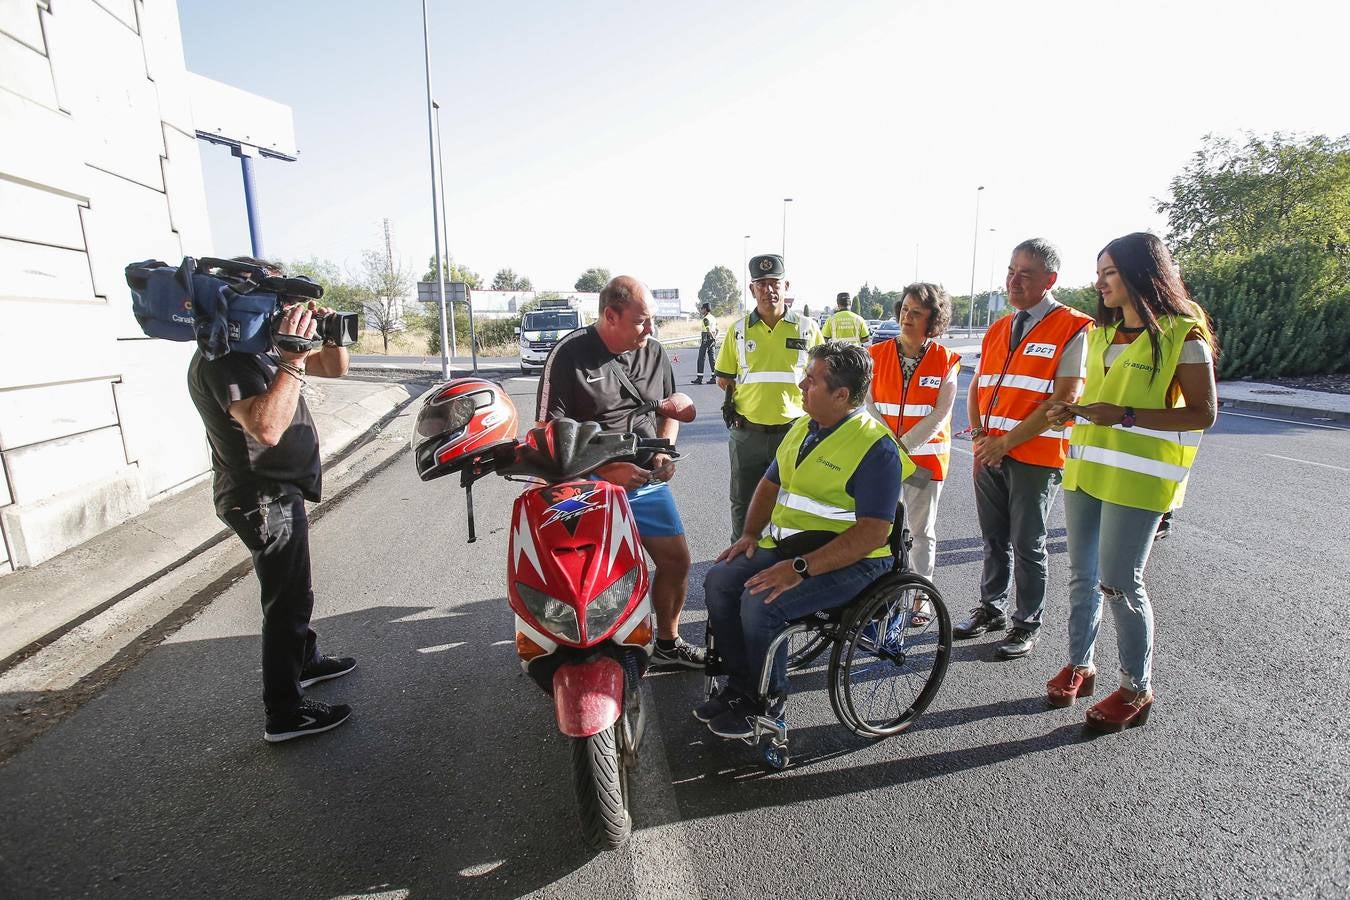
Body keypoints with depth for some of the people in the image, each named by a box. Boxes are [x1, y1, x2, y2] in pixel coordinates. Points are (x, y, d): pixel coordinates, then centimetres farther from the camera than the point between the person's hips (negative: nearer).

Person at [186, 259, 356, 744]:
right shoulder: (223, 359, -22)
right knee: (287, 600, -2)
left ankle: (305, 659, 44)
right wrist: (293, 360, -39)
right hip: (264, 500, -10)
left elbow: (335, 368, 11)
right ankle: (285, 713, 10)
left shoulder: (261, 347, 7)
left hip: (279, 492, 10)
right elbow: (266, 427, -38)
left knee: (294, 589, 25)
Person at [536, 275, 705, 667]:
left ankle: (668, 642, 32)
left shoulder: (654, 353, 7)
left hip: (648, 481, 6)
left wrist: (665, 448, -1)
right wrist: (607, 469, -20)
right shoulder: (569, 354, -10)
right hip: (590, 485, -5)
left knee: (677, 561, 10)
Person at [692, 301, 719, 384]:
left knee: (701, 359, -1)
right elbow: (717, 330, 16)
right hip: (712, 341, 8)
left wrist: (713, 338, -14)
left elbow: (708, 330, -23)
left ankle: (699, 378, 1)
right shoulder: (713, 318, 14)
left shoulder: (706, 318, -13)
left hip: (706, 341, -8)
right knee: (712, 359, 7)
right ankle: (714, 377, 4)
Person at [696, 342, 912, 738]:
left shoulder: (876, 447, -17)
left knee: (760, 602, -26)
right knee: (718, 581, -7)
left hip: (848, 561, -8)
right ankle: (739, 686, 9)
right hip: (785, 545, 8)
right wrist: (750, 534, 5)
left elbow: (873, 531, -24)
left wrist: (802, 568, -28)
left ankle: (769, 700, 2)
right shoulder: (803, 427, 10)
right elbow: (770, 483, 20)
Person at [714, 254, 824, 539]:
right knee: (743, 505, 14)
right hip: (747, 433, 1)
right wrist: (737, 404, -1)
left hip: (793, 430, -1)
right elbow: (724, 379, 9)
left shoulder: (807, 328, 0)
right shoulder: (739, 329, 2)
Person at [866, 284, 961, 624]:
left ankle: (921, 595, 23)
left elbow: (940, 414, -8)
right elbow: (868, 403, -3)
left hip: (925, 456, -1)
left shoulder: (946, 360, -3)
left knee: (922, 529, 10)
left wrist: (904, 445, -15)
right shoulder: (878, 353, 1)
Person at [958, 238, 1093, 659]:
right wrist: (978, 436, -3)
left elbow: (1062, 400, -16)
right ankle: (991, 609, 32)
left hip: (1036, 456, -6)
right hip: (990, 453, 6)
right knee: (994, 539, 16)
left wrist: (1005, 442, -17)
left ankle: (1026, 626, 20)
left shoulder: (1074, 329, -8)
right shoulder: (997, 329, 13)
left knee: (1027, 545, 5)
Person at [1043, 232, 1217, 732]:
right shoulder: (1103, 330, 14)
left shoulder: (1183, 334, -8)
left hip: (1138, 477, -7)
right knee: (1082, 574, 12)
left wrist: (1126, 415, -23)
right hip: (1086, 468, 7)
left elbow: (1204, 413, -11)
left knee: (1120, 582, -4)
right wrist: (1071, 411, 2)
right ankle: (1079, 666, 26)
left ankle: (1137, 689, 14)